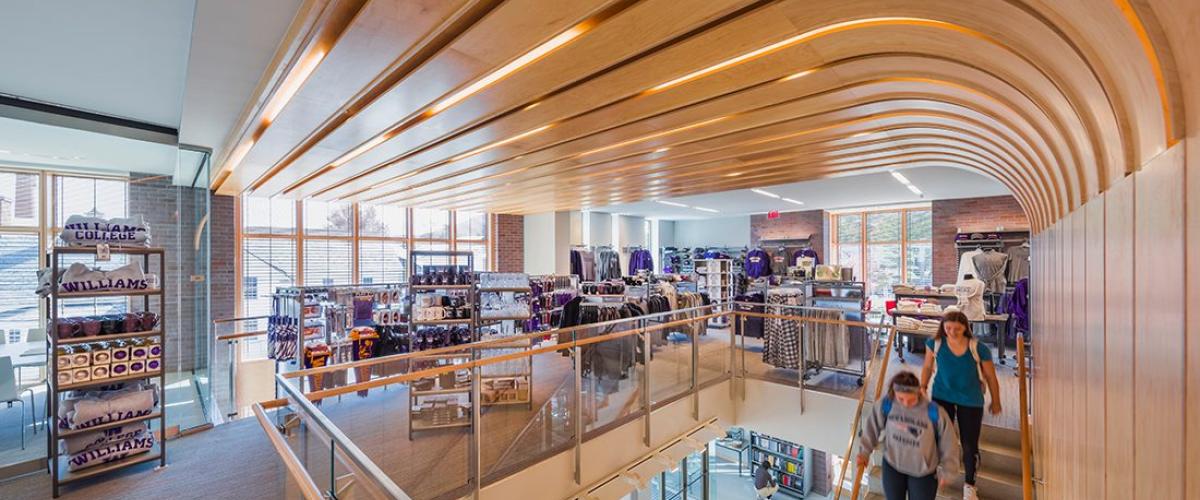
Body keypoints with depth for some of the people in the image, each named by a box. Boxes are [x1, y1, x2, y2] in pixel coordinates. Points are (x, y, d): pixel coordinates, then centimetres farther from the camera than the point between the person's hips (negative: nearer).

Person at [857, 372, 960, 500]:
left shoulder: (935, 413, -26)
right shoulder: (886, 404, -20)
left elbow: (949, 443, -9)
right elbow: (872, 427, -3)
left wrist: (946, 471, 1)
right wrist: (864, 451, 2)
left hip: (924, 472, -1)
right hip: (892, 466, 2)